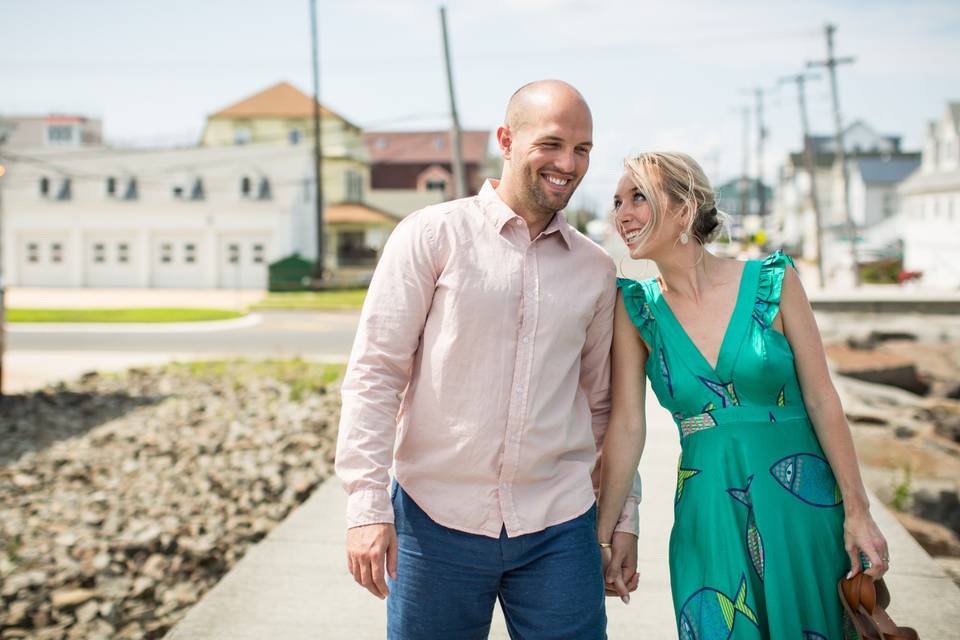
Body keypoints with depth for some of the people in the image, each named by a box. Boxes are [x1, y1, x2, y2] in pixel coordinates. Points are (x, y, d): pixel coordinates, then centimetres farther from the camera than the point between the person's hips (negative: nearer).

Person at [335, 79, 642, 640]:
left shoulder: (596, 270, 9)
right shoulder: (433, 235, -3)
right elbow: (373, 373, -6)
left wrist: (624, 518, 14)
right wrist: (367, 505, -13)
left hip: (559, 530, 3)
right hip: (436, 521, -3)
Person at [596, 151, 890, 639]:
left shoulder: (773, 282, -7)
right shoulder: (635, 308, -3)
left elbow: (822, 401, -4)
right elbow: (626, 426, -3)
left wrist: (857, 512, -5)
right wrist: (599, 537, -5)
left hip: (800, 503, -1)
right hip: (709, 516, 1)